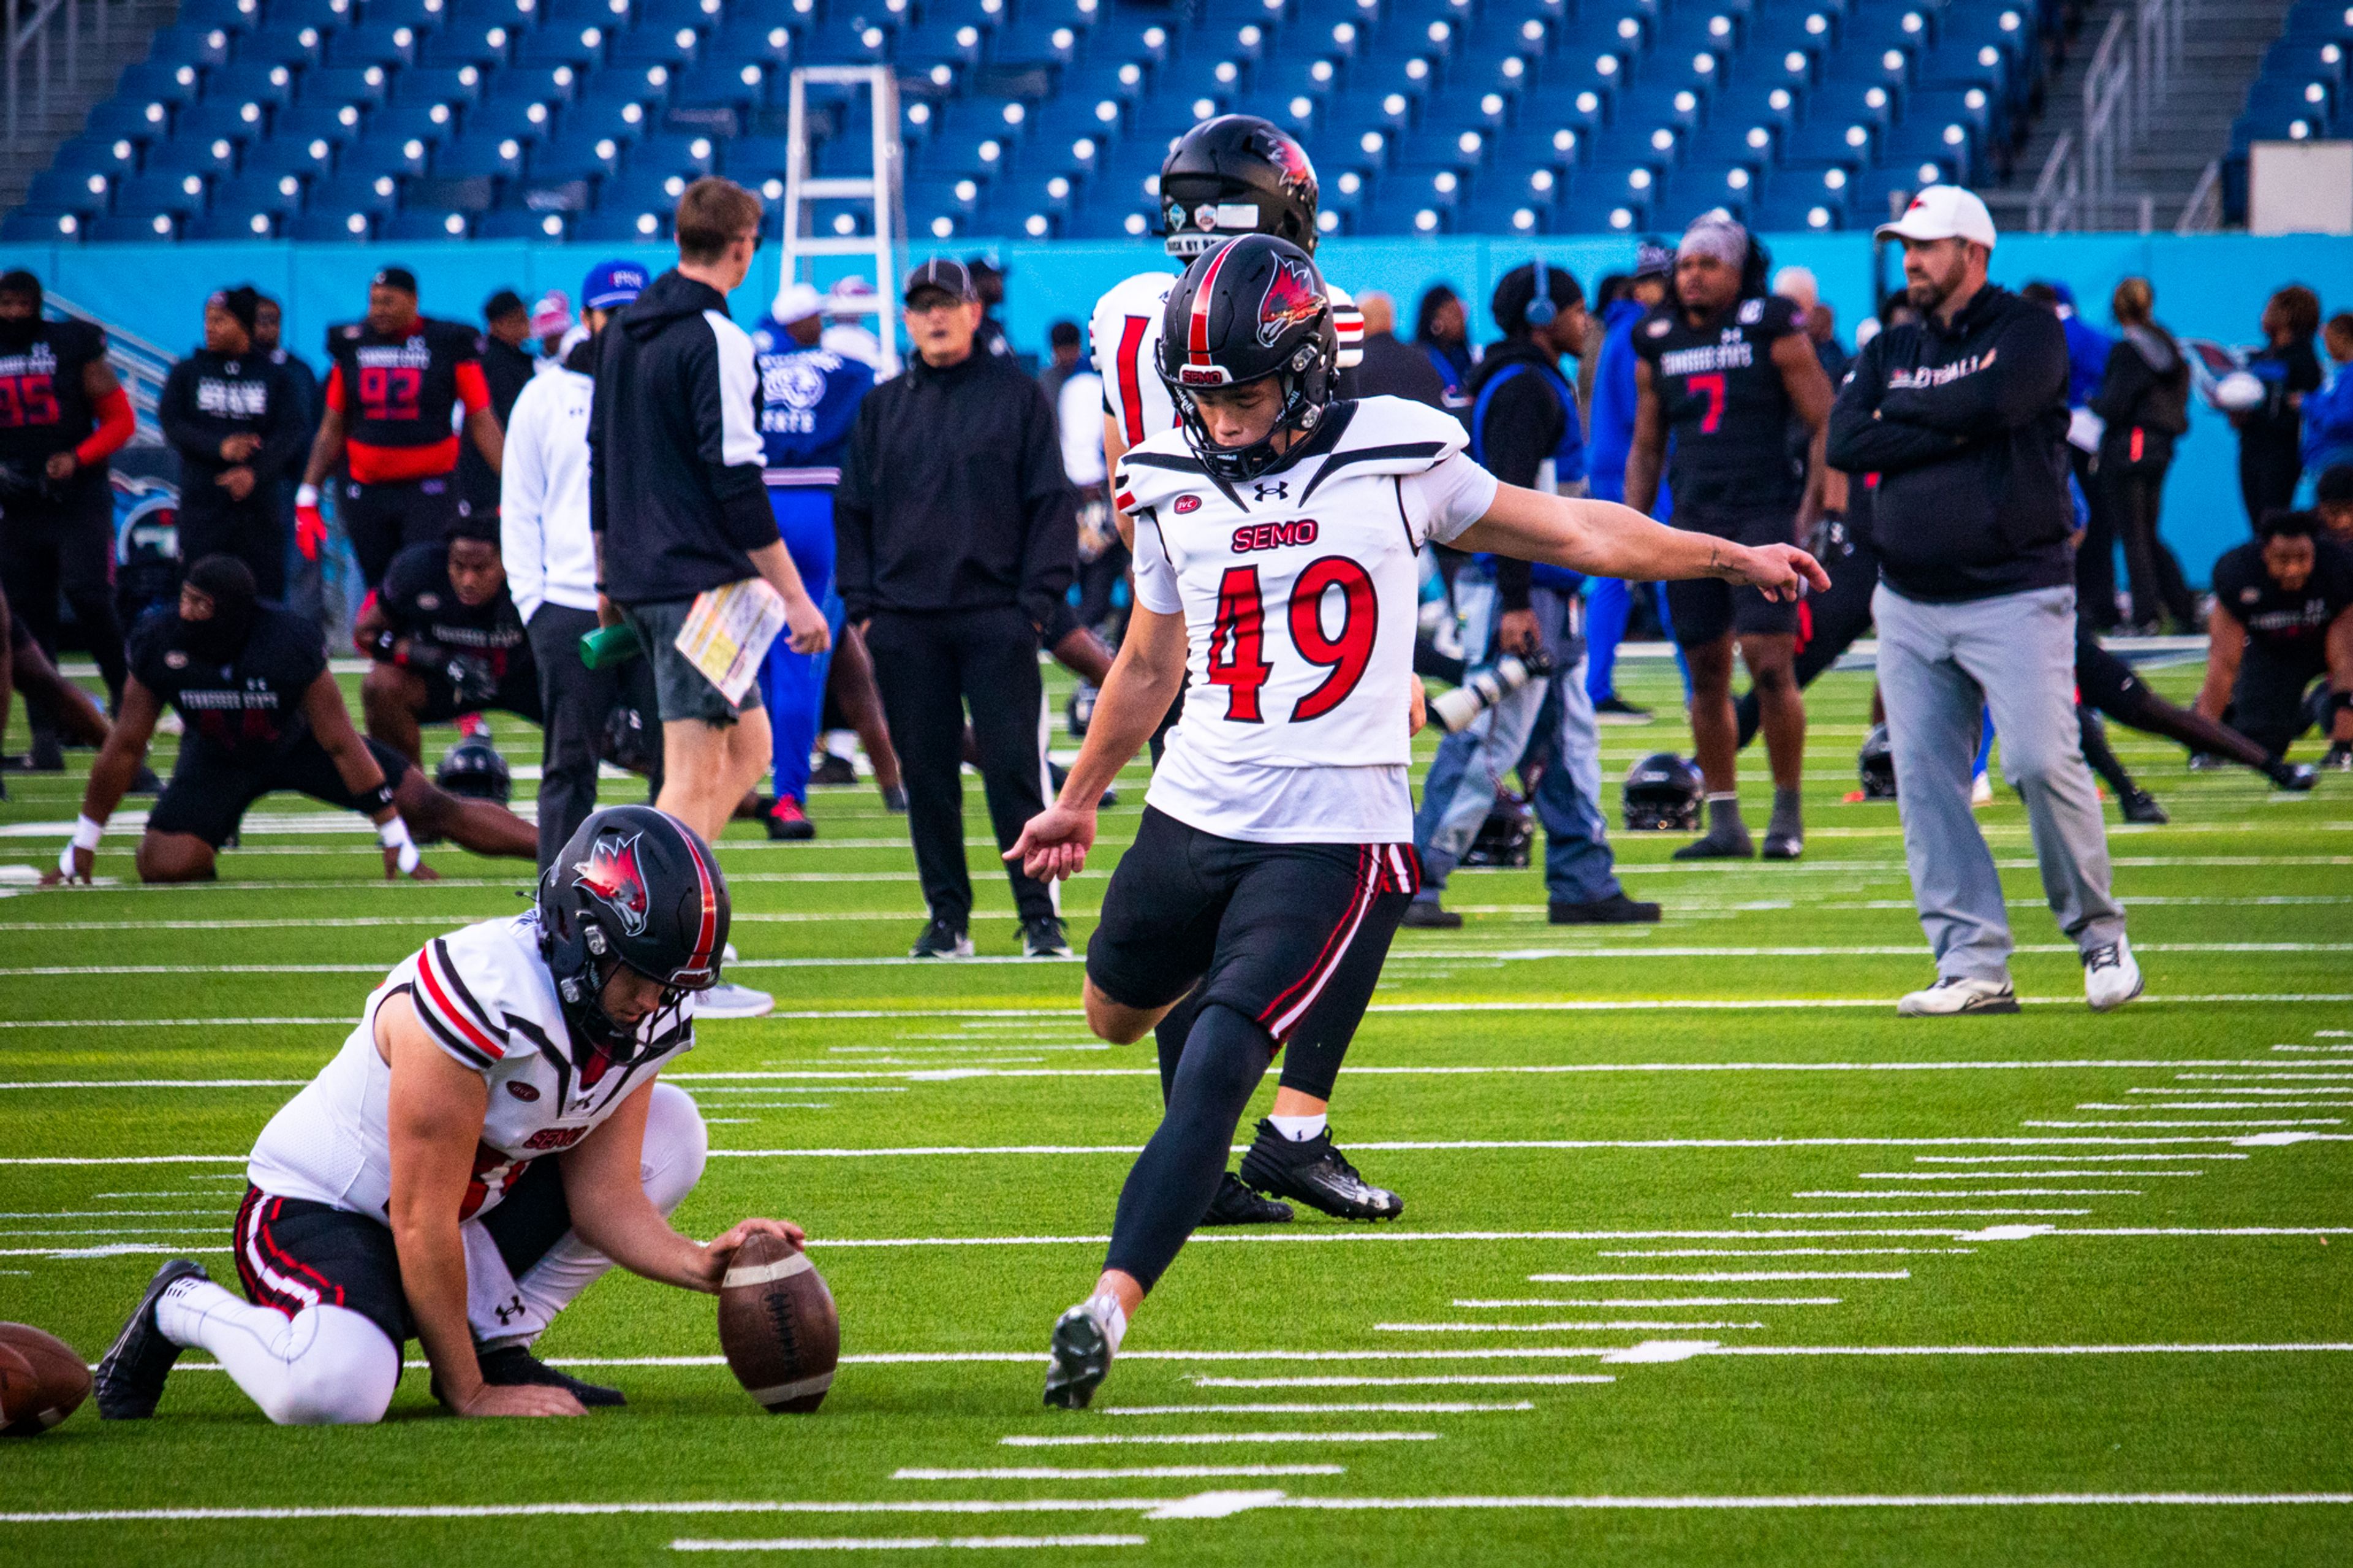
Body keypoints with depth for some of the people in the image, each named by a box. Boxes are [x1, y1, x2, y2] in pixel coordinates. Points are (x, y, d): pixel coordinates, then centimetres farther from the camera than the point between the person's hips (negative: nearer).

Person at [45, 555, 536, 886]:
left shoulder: (290, 644, -32)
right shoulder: (160, 643, -26)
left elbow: (341, 745, -23)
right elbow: (125, 748, -13)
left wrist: (399, 847, -19)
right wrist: (80, 852, -8)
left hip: (297, 741, -1)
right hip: (218, 758, 1)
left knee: (430, 809, -10)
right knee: (165, 866, -21)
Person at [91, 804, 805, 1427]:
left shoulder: (645, 1019, -8)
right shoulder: (483, 994, -33)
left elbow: (604, 1194, -4)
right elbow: (423, 1224, -27)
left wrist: (698, 1263, -24)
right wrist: (469, 1397, -21)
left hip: (477, 1201, 8)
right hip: (317, 1206, -8)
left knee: (671, 1131, -3)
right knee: (335, 1389, -36)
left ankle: (497, 1345, -1)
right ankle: (184, 1308, -2)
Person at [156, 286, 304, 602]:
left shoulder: (275, 376, 9)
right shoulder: (187, 373, 11)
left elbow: (290, 433, -2)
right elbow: (172, 425, -1)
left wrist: (254, 472, -19)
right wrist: (220, 447, -18)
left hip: (259, 502, 0)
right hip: (203, 502, 0)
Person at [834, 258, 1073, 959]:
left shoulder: (1016, 395, 6)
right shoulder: (881, 407, 15)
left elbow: (1052, 503, 4)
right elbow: (852, 511, 17)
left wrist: (1038, 599, -6)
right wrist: (862, 604, 5)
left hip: (997, 617, -3)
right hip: (904, 622, 3)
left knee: (1014, 769, -8)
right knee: (927, 776, 3)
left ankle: (1040, 917, -4)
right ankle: (948, 919, 9)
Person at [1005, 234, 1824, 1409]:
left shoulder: (1394, 461, -3)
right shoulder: (1173, 485, 5)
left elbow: (1569, 532, 9)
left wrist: (1732, 557, 14)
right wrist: (1077, 802, 30)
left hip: (1332, 836, -5)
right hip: (1196, 813, 5)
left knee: (1212, 1070, -18)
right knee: (1117, 1012, 22)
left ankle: (1109, 1307, -22)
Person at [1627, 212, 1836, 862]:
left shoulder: (1771, 330, -3)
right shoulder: (1659, 344, 12)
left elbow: (1826, 425, -2)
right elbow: (1646, 448, 20)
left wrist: (1812, 514, -10)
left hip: (1765, 512, -5)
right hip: (1694, 522, 5)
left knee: (1769, 664, -13)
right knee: (1708, 673, 4)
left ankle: (1788, 809, 0)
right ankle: (1724, 823, 10)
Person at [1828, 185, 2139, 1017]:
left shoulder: (2028, 332, 1)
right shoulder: (1890, 350, 16)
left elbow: (1994, 401, -19)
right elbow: (1846, 442, 0)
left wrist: (1904, 410, -3)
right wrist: (1952, 428, -9)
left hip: (2015, 596, -5)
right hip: (1909, 604, 5)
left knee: (2042, 762, -15)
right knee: (1925, 785, -1)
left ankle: (2098, 932, 3)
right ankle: (1973, 966, 2)